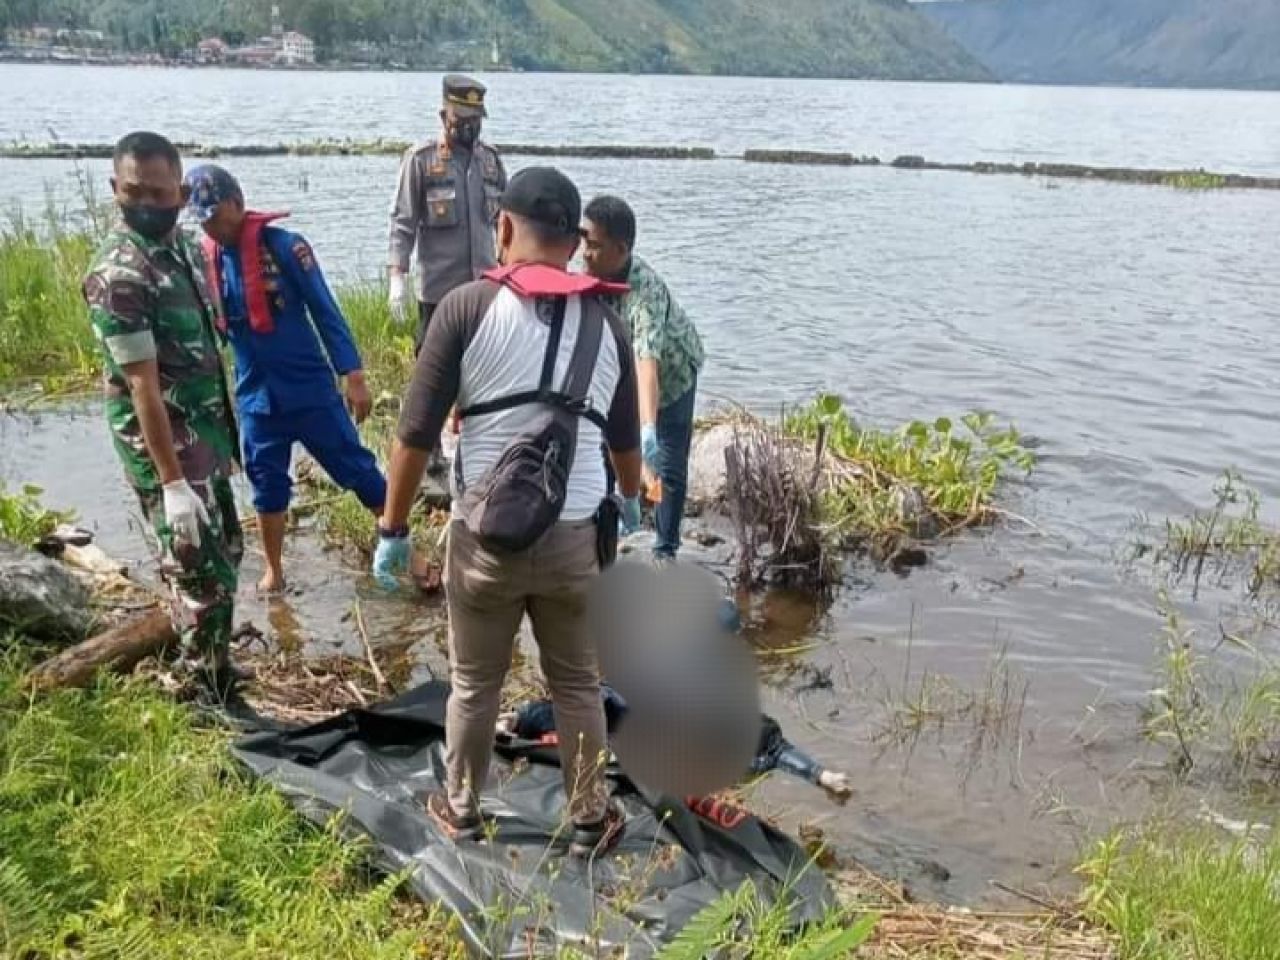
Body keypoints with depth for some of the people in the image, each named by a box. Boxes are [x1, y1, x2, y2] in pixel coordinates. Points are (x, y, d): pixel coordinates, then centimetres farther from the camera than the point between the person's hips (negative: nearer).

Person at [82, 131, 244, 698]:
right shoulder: (118, 275, -21)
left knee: (226, 554, 19)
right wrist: (171, 483, -24)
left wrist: (226, 433, 18)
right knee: (201, 574, -1)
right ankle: (213, 696, 14)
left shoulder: (181, 247, 6)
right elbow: (143, 385, -23)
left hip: (206, 435, 9)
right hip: (164, 446, -9)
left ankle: (215, 668, 37)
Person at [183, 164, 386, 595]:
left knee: (355, 467, 2)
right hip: (255, 394, 4)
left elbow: (325, 311, -11)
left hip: (310, 386, -4)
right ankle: (274, 571, 29)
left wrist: (353, 374, -15)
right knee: (267, 483, 13)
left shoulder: (283, 246, -13)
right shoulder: (204, 259, 2)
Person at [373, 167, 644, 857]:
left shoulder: (467, 308, -7)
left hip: (484, 535, -2)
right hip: (572, 537, 2)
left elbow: (417, 432, -10)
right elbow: (624, 438, 15)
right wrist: (630, 498, 35)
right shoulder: (605, 322, 3)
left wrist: (393, 529, 1)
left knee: (474, 684, 18)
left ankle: (461, 812, 36)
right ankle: (589, 821, 31)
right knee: (577, 686, 18)